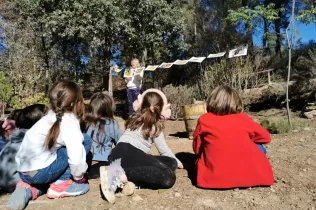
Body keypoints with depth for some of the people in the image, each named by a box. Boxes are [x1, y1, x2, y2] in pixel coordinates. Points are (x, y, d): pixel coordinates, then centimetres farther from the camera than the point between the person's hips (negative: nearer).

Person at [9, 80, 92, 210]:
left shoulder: (51, 117, 12)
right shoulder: (69, 122, -14)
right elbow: (76, 157, -23)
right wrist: (78, 177, -4)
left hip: (24, 171, 9)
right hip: (38, 172, -8)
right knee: (86, 140, -4)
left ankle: (31, 188, 13)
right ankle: (61, 184, 1)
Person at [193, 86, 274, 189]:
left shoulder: (204, 120, 3)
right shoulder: (243, 118, 4)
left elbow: (197, 149, 9)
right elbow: (265, 137, 18)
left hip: (213, 178, 1)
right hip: (248, 176, 0)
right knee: (258, 147, 23)